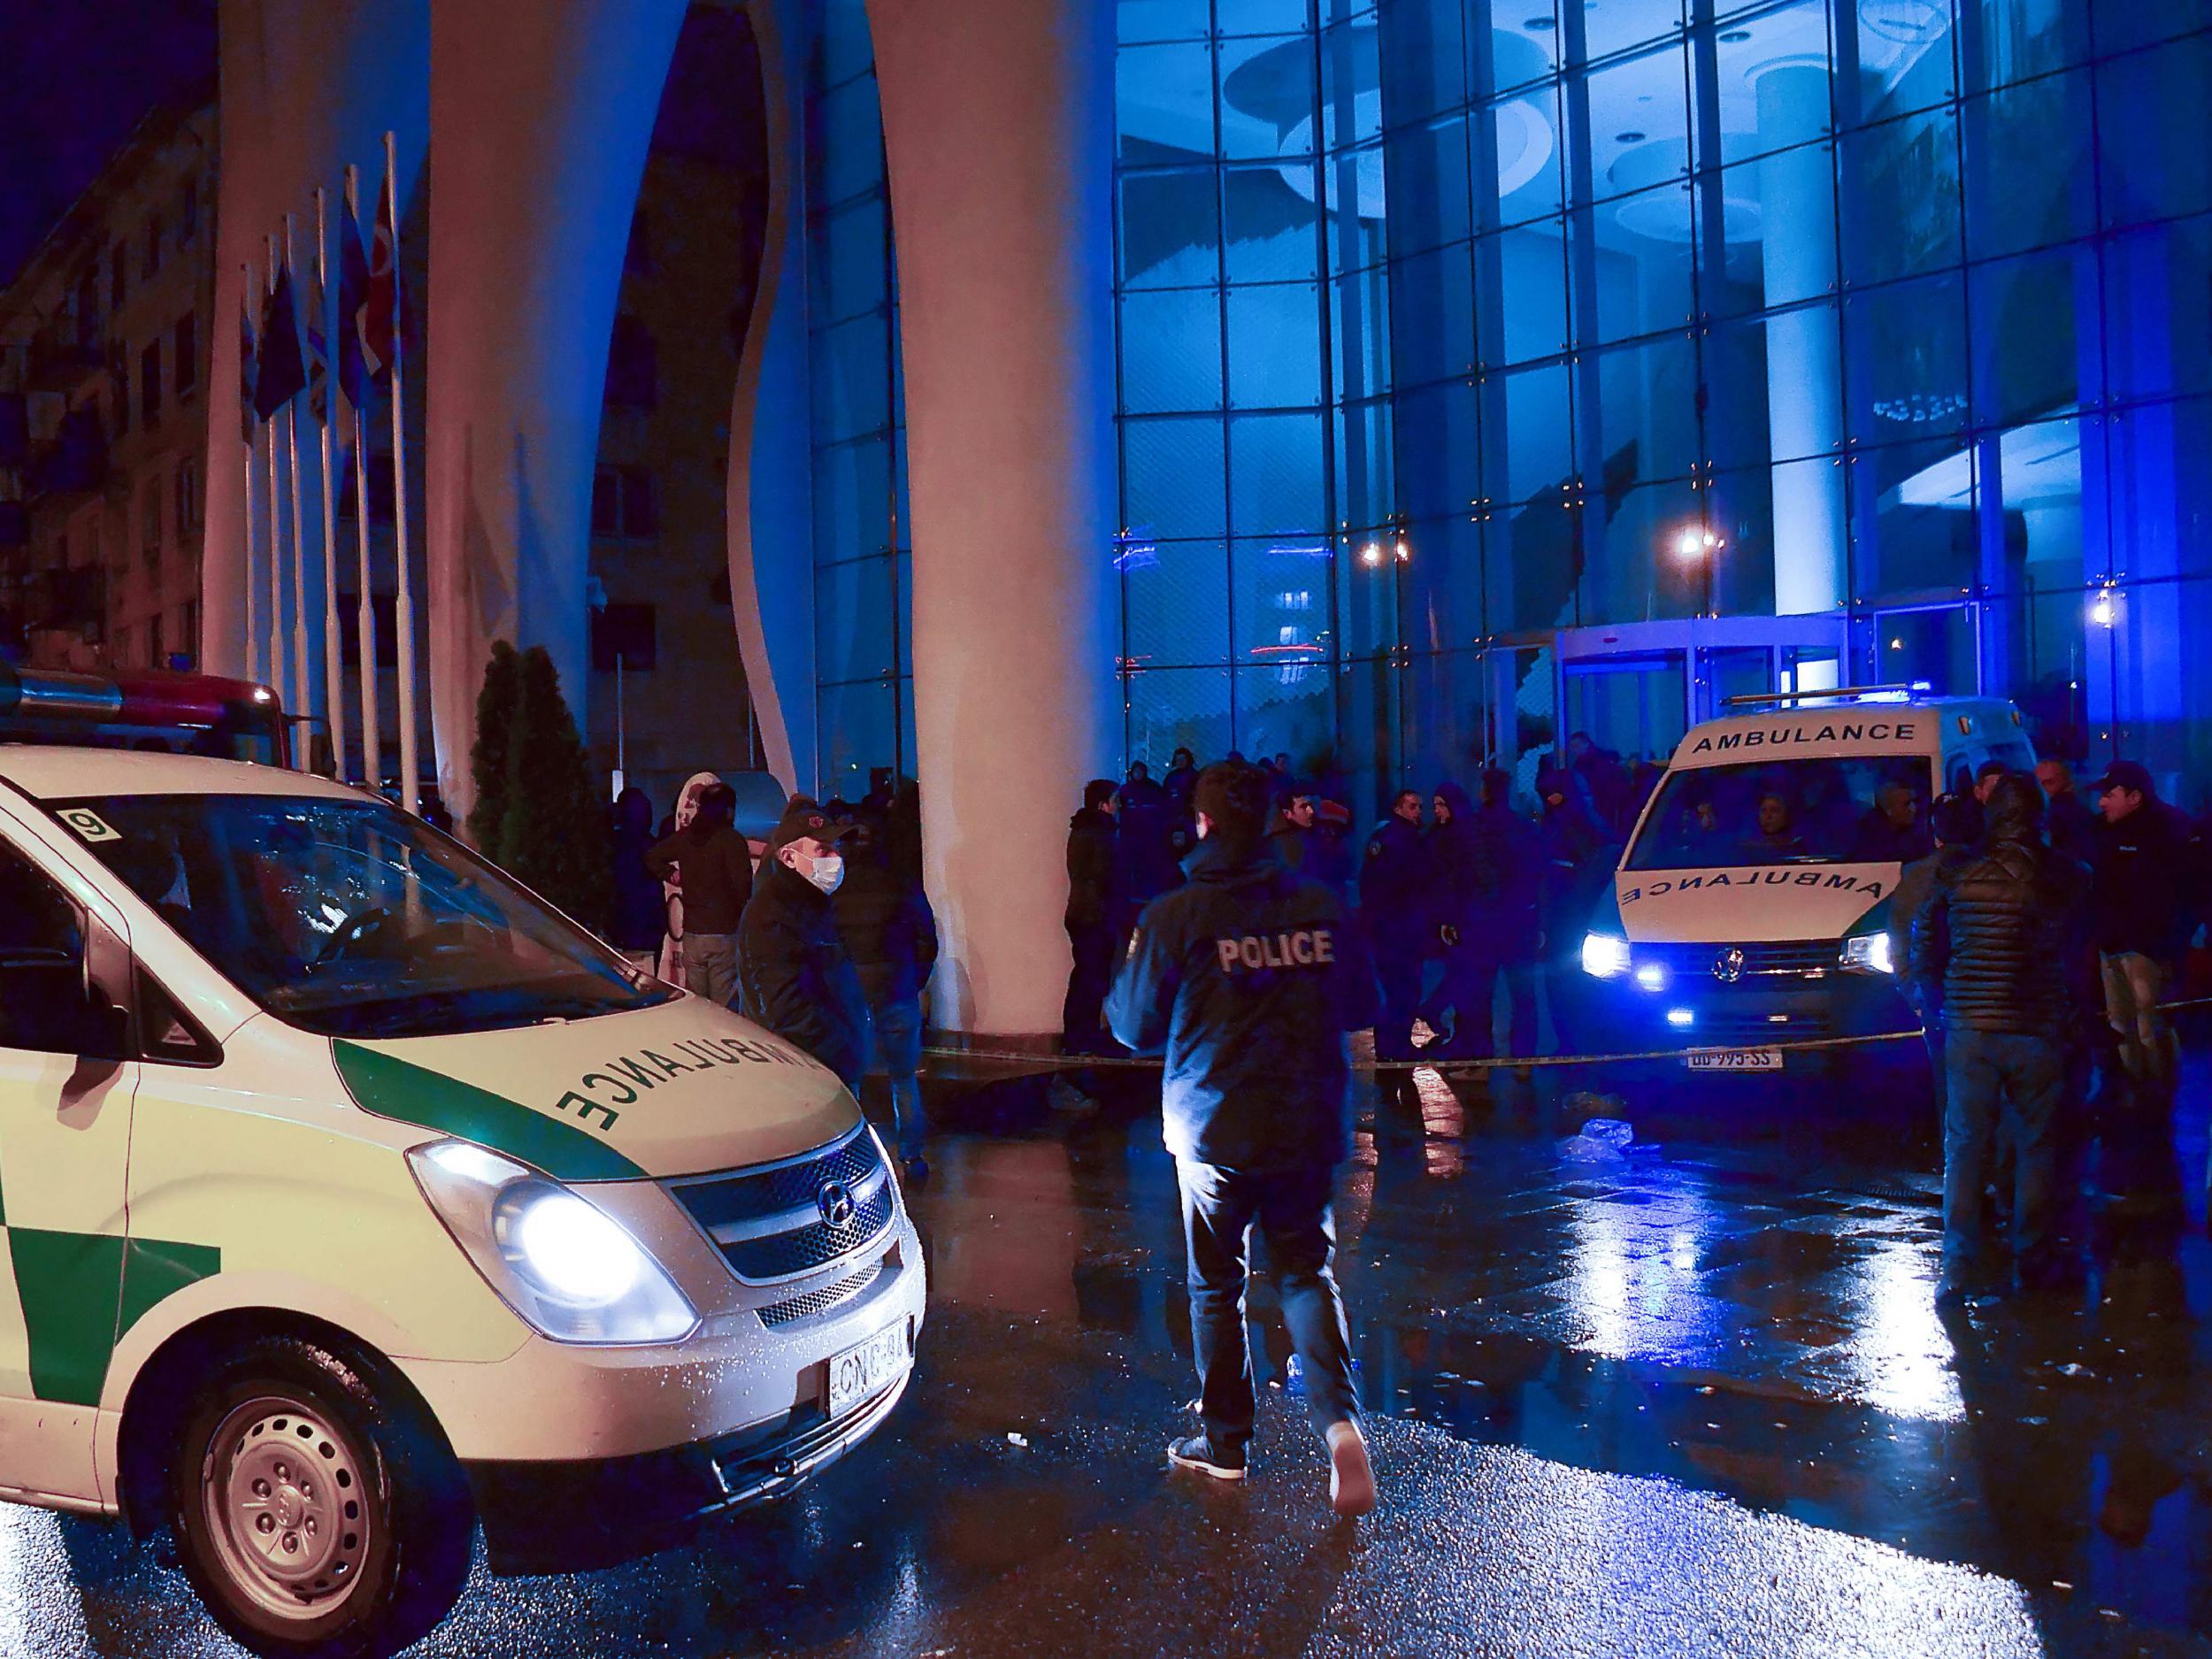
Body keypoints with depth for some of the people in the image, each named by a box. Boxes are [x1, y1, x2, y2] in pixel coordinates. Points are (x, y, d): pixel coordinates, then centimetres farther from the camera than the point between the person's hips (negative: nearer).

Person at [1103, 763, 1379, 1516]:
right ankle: (1340, 1420, -6)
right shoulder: (1323, 907, -3)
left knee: (1215, 1283, 13)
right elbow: (1362, 1008, 9)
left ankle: (1225, 1440, 22)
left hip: (1215, 1130, -2)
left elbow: (1136, 1028, -2)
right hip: (1311, 1126, 2)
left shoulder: (1172, 917, -11)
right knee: (1307, 1271, 13)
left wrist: (1121, 983, 19)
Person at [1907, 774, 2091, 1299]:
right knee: (2037, 1147, 13)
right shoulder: (2068, 878, -4)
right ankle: (2034, 1260, 20)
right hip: (2039, 1032, 0)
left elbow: (1923, 956, 2)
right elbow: (2080, 948, 8)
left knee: (1965, 1148, 6)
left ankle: (1960, 1268, 4)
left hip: (1969, 1031, 0)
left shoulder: (1954, 877, -4)